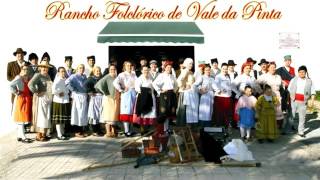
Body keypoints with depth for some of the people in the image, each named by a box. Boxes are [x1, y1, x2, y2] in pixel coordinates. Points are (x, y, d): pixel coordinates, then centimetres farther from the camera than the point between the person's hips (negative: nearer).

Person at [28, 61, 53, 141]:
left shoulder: (48, 76, 13)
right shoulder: (38, 75, -10)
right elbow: (30, 84, -24)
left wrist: (50, 95, 12)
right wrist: (36, 92, -17)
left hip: (48, 99, 8)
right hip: (41, 98, -8)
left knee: (47, 117, 10)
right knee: (40, 116, -4)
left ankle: (44, 134, 19)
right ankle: (39, 135, 3)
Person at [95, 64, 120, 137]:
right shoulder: (107, 77, -9)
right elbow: (99, 84, -19)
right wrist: (105, 93, -13)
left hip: (116, 99, 6)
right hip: (109, 99, -6)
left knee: (114, 115, 10)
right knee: (108, 115, -2)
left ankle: (113, 132, 19)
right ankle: (108, 132, 1)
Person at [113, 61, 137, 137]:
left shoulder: (133, 74, 13)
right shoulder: (122, 75, -1)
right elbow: (115, 82, -15)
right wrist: (121, 90, -12)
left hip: (133, 93, 5)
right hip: (126, 94, -5)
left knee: (131, 111, 8)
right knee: (126, 111, -5)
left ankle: (129, 129, 18)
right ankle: (126, 130, -3)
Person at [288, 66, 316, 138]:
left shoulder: (309, 81, 6)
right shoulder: (294, 80, 6)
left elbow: (313, 92, 6)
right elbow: (288, 90, 7)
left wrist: (312, 101, -8)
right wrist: (288, 99, -3)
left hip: (303, 102, 1)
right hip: (293, 101, 0)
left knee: (302, 117, 5)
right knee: (291, 116, 4)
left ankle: (301, 131, 14)